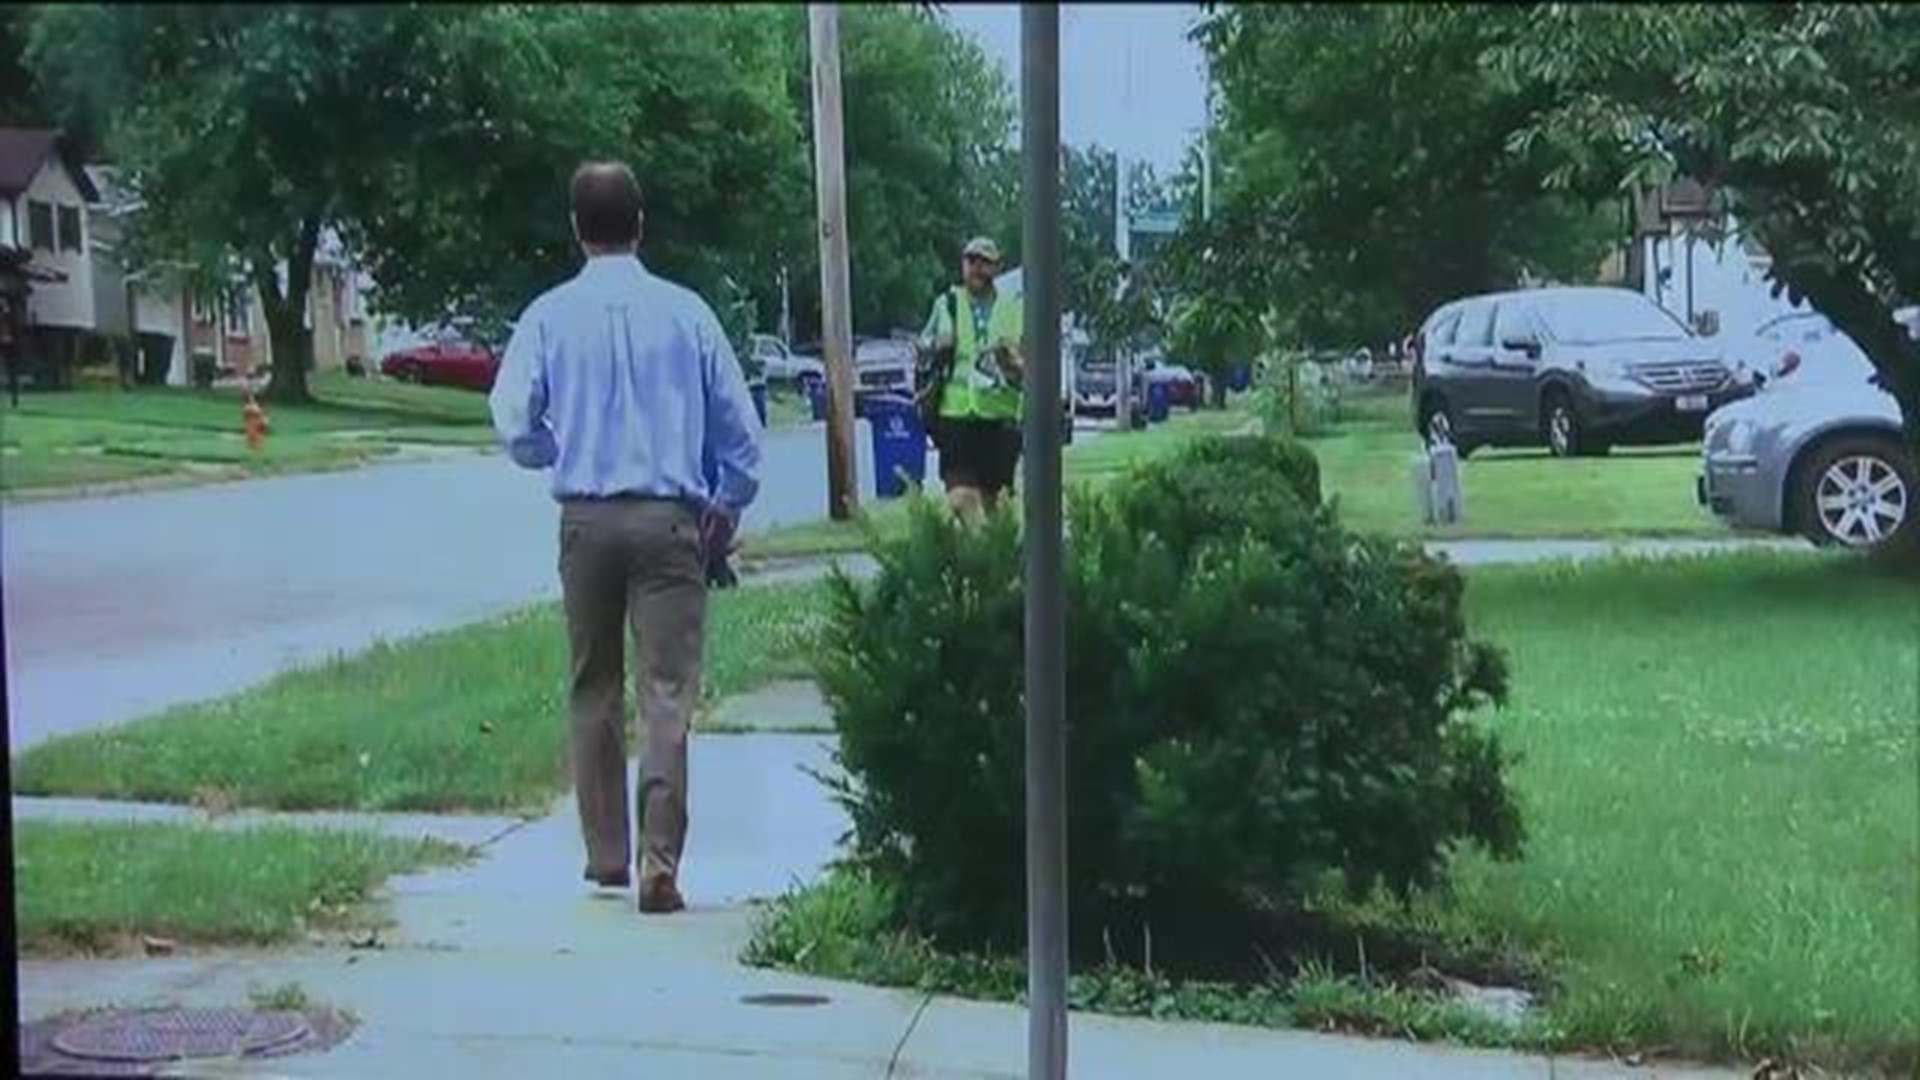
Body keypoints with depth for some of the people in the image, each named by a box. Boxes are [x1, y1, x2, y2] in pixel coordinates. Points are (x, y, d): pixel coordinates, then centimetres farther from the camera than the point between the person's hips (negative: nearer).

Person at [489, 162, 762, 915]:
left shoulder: (551, 316, 0)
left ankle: (606, 852, 21)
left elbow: (513, 424, -4)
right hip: (669, 519, -1)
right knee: (667, 692, -3)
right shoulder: (684, 312, 0)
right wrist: (726, 511, 16)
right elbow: (740, 425, 2)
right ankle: (659, 862, -11)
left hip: (586, 520, 1)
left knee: (593, 690, 15)